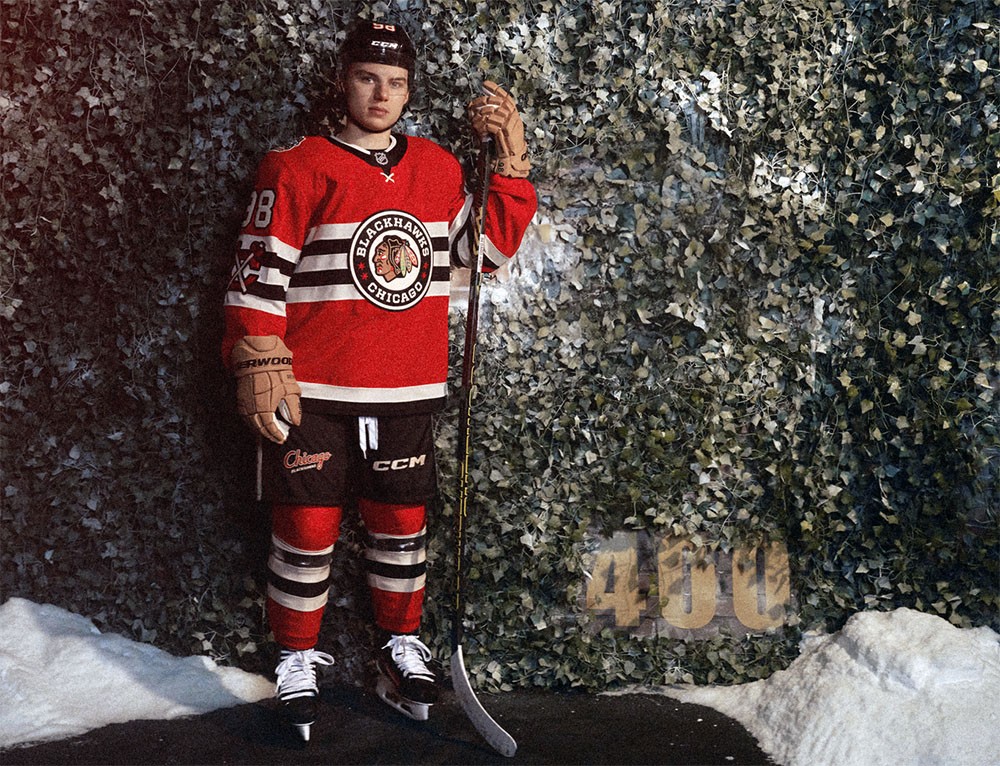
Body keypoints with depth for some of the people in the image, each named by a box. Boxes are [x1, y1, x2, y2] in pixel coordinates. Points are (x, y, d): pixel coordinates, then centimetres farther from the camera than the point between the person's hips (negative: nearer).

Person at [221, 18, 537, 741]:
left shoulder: (437, 167, 9)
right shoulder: (297, 168, -4)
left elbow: (493, 247, 11)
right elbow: (259, 272, -7)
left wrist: (511, 158, 3)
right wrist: (260, 366, -14)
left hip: (405, 390, 4)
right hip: (311, 390, -3)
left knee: (402, 521, 11)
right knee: (308, 528, 1)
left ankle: (401, 641, 31)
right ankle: (298, 657, 20)